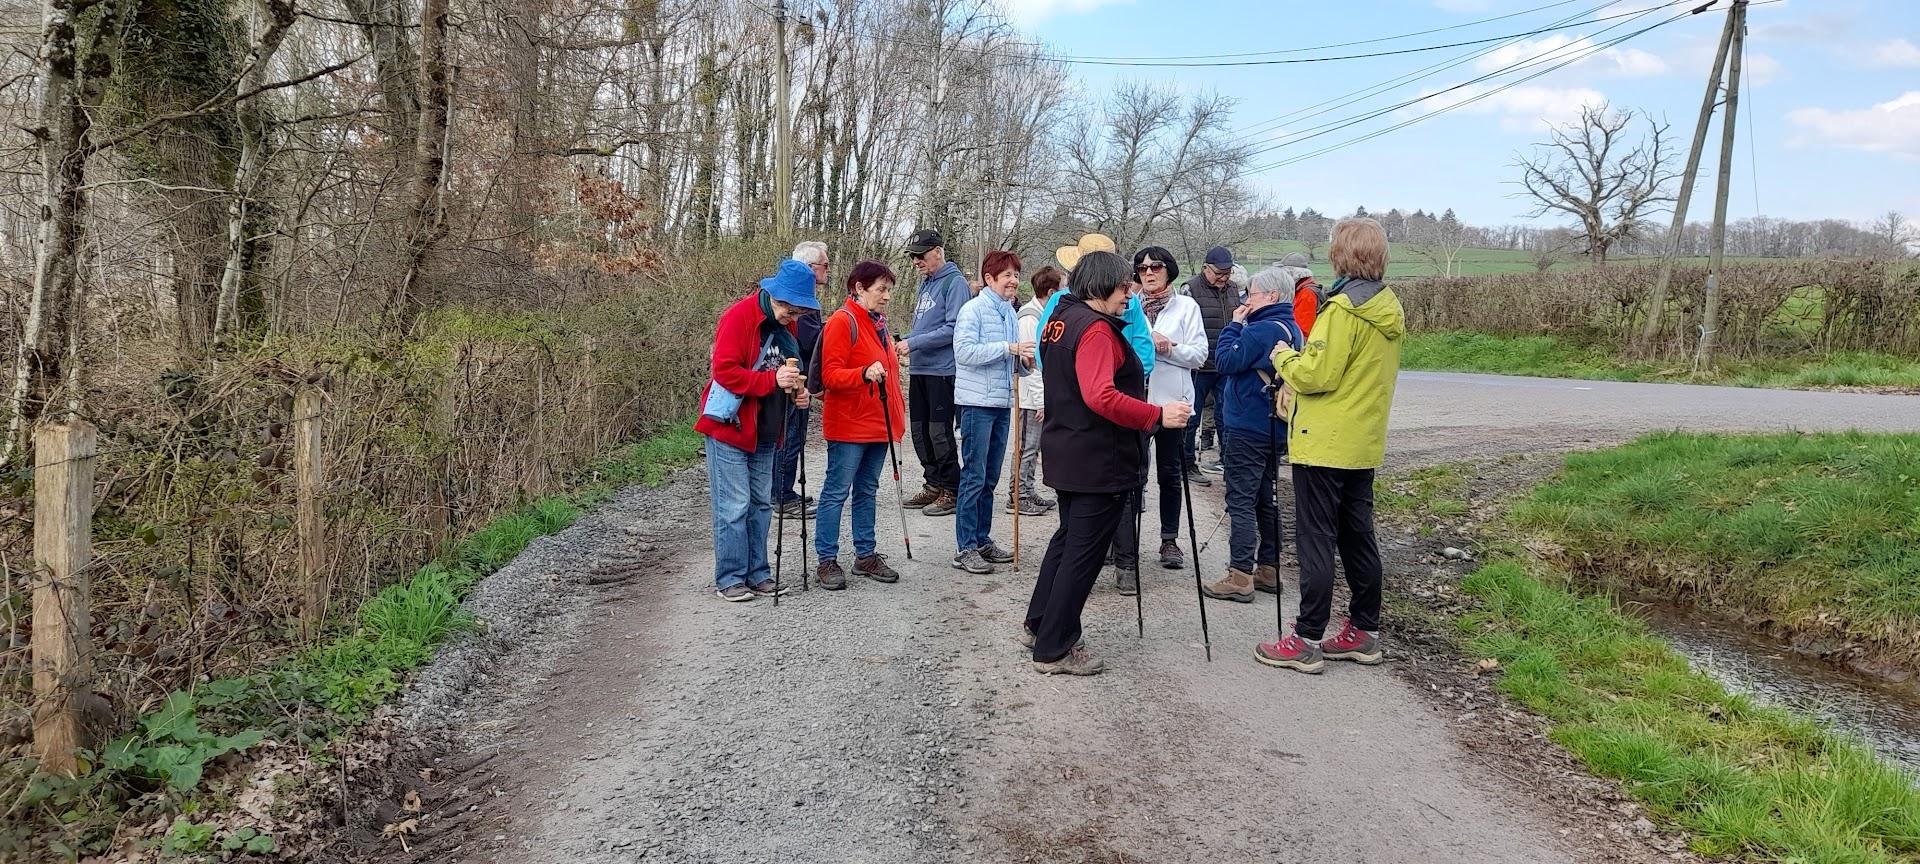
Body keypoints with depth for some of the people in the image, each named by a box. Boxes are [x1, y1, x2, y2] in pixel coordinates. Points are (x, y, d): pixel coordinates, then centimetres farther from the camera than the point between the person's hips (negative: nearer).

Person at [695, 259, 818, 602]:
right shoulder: (738, 317, -16)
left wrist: (797, 389, -2)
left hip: (765, 431, 8)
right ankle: (730, 579, 5)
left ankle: (757, 574, 20)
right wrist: (772, 380, -29)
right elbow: (724, 370, -21)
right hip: (730, 427, -8)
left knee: (761, 504, 11)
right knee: (734, 506, -4)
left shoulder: (787, 325, 8)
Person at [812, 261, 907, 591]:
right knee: (836, 493, -3)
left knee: (867, 492, 14)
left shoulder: (877, 324, 16)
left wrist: (898, 414, 19)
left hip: (878, 425, 9)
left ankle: (865, 555, 21)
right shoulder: (842, 322, -11)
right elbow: (830, 375, -17)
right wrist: (865, 374, -32)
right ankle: (827, 561, 3)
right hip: (848, 426, -9)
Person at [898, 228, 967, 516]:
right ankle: (933, 485, 23)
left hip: (942, 370, -9)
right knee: (920, 431, 12)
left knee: (939, 432, -6)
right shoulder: (925, 283, 17)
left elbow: (953, 329, -18)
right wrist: (906, 345, 9)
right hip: (919, 369, 9)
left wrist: (913, 343, -20)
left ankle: (951, 491, 4)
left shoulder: (954, 282, -10)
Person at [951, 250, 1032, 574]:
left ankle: (982, 540, 23)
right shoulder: (973, 309, -9)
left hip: (1002, 402, 8)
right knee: (974, 477, -5)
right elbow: (965, 351, -20)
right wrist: (1009, 347, -23)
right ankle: (965, 548, 1)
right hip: (977, 402, -8)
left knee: (990, 478, 13)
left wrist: (1023, 361, -1)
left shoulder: (1009, 313, 15)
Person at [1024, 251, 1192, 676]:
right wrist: (1157, 415, -29)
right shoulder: (1096, 329, -20)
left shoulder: (1060, 320, 12)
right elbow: (1101, 397, -33)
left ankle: (1038, 625, 33)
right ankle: (1055, 650, 6)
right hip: (1099, 461, -10)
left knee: (1067, 538, 23)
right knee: (1084, 553, -1)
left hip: (1066, 453, 10)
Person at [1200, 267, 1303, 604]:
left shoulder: (1262, 330, -19)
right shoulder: (1290, 330, 11)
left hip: (1246, 429, -9)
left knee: (1241, 502, -5)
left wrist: (1235, 324, -10)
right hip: (1272, 428, 10)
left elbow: (1226, 361, -19)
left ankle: (1240, 576, -4)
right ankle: (1269, 569, 22)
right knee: (1265, 499, 16)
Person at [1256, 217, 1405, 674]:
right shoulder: (1389, 307, 10)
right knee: (1358, 536, 15)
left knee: (1316, 540, -3)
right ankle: (1365, 632, 22)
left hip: (1324, 444, -8)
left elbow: (1316, 374, -21)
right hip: (1364, 443, 8)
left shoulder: (1343, 309, -18)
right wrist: (1302, 357, 13)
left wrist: (1284, 357, -3)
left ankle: (1307, 640, 2)